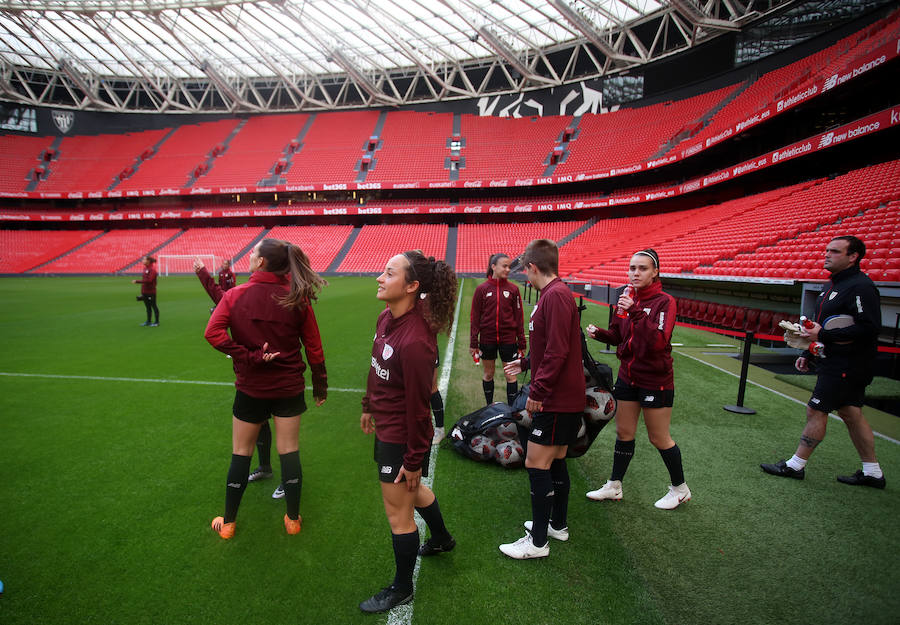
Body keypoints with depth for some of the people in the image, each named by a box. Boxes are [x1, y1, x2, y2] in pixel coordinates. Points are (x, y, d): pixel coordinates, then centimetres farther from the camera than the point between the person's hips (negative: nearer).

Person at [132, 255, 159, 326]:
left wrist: (137, 281, -23)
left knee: (153, 306, 1)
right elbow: (144, 280, 16)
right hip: (145, 292, 8)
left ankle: (157, 322, 10)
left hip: (151, 292, -8)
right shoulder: (145, 268, 11)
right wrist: (142, 291, 17)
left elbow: (149, 280, -24)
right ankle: (148, 321, 22)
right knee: (148, 307, 14)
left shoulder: (152, 269, -15)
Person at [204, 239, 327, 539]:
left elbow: (213, 332, -23)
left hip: (250, 387, 0)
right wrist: (320, 384, 5)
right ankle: (293, 519, 26)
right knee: (288, 450, 13)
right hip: (289, 387, 1)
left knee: (241, 453, 15)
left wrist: (249, 357, -16)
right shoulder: (298, 299, -7)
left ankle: (228, 523, 31)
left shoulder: (235, 295, -9)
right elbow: (313, 345, -5)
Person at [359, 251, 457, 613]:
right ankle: (441, 539, 59)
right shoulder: (387, 319, -4)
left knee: (398, 514, 11)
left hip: (402, 438, -9)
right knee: (412, 491, 31)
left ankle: (402, 589, 37)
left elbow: (417, 406, -26)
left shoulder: (414, 340, -32)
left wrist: (414, 460, -17)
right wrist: (369, 407, 21)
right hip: (386, 429, 9)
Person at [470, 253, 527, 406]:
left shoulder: (513, 289, -1)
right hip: (487, 340, 0)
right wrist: (473, 343, -3)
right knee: (488, 374, 13)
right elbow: (475, 318, 0)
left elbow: (519, 317, 2)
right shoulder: (482, 289, -3)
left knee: (510, 375, 5)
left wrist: (521, 343, 1)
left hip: (508, 340, 0)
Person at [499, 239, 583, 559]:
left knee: (536, 464, -2)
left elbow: (557, 351, -25)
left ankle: (538, 542, 11)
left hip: (556, 401, -10)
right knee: (555, 462, 20)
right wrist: (525, 363, 28)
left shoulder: (555, 295, -19)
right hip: (561, 398, 10)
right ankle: (558, 524, 36)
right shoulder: (555, 294, 12)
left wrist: (537, 391, -21)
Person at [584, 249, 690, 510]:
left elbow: (659, 341, -28)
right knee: (624, 433, 14)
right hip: (628, 376, 6)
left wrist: (636, 312, -36)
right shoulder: (627, 299, 4)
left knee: (659, 438, 8)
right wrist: (600, 333, -8)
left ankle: (680, 489, 31)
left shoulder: (665, 302, -15)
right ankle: (614, 486, 28)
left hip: (655, 380, -6)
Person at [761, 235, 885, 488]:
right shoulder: (834, 284, 14)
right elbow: (821, 324, 20)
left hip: (845, 366, -10)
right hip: (835, 362, 10)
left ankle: (795, 465, 9)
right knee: (850, 413, 15)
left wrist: (823, 336, -25)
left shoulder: (861, 286, -18)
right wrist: (809, 354, 16)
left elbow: (869, 327, -26)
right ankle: (872, 472, 26)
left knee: (815, 411, -3)